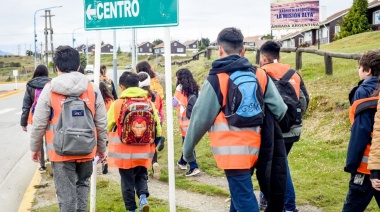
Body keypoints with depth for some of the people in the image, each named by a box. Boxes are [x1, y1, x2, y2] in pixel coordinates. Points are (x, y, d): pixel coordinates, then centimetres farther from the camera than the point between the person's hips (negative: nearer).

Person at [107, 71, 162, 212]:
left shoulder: (117, 104, -10)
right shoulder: (149, 103, -2)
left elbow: (108, 126, 0)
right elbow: (157, 126, 3)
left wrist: (113, 139, 22)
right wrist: (156, 141, 19)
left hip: (124, 150, -2)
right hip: (143, 150, 3)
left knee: (127, 180, 10)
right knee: (141, 176, 20)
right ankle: (143, 197, -4)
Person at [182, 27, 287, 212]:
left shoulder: (216, 79, -8)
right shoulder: (260, 75, 5)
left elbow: (200, 118, -6)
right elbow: (280, 110, 3)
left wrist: (187, 149, 7)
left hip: (231, 150, -6)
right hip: (252, 148, 6)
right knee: (239, 195, 23)